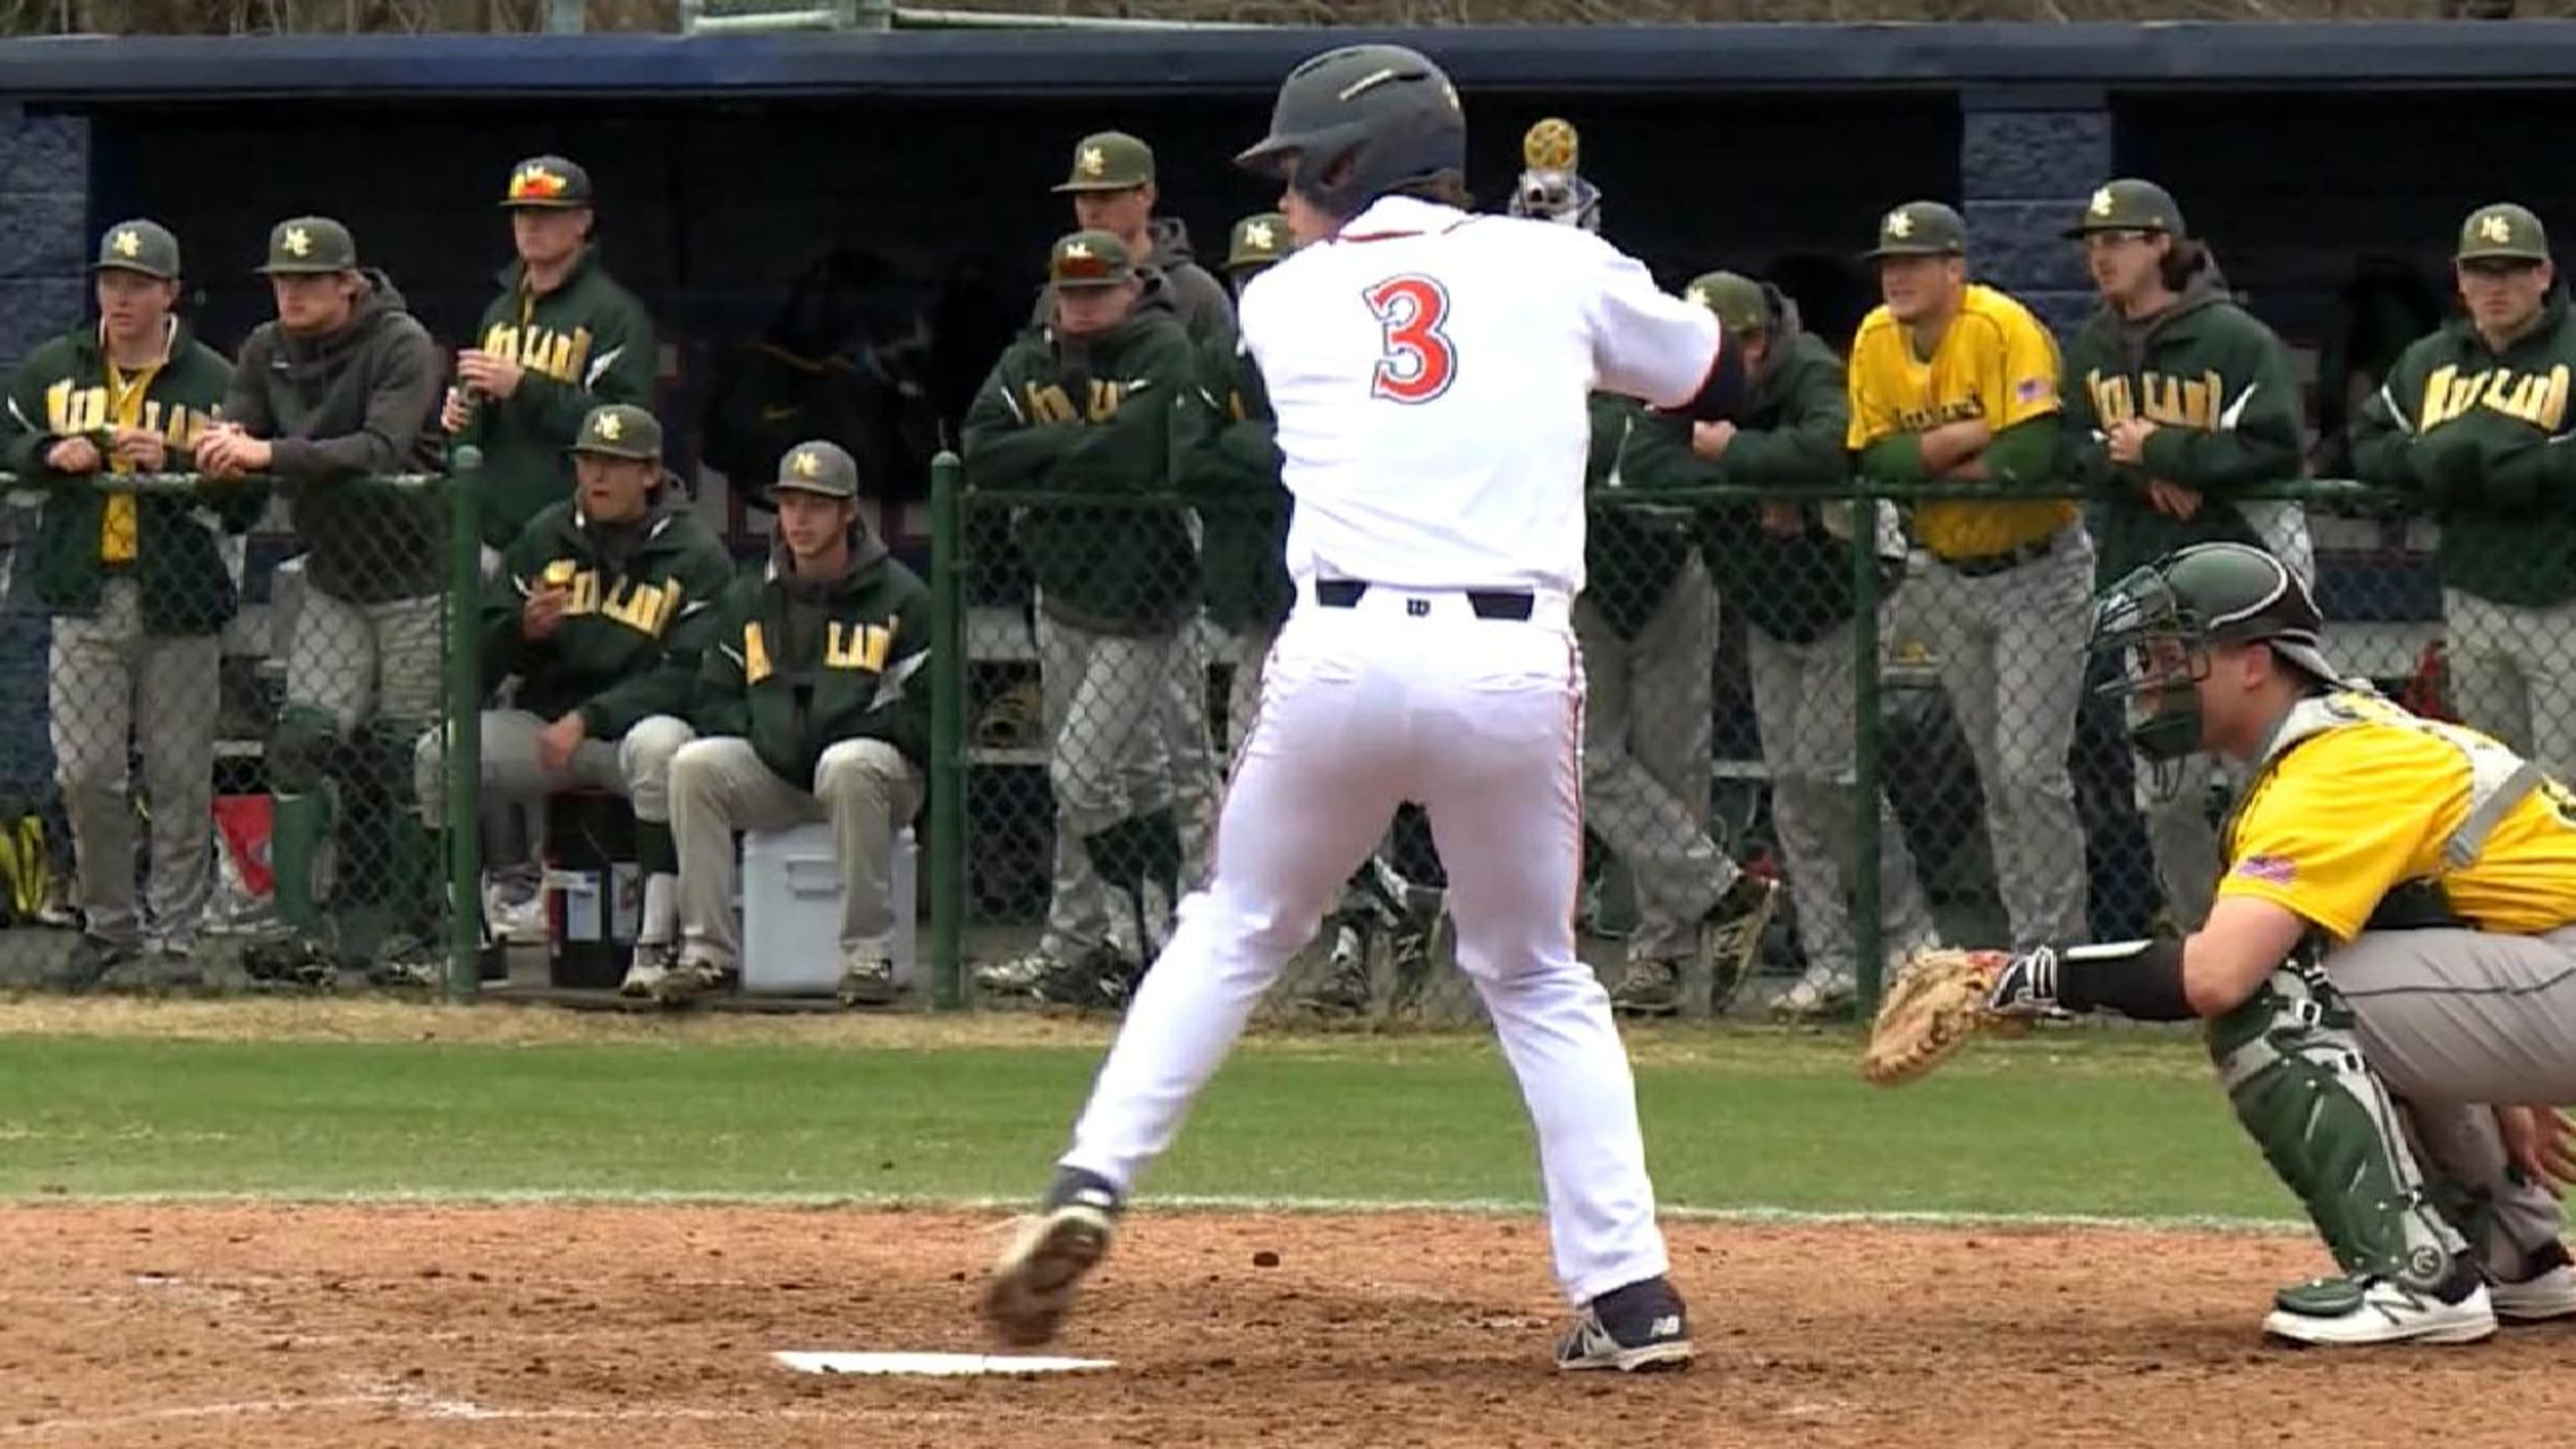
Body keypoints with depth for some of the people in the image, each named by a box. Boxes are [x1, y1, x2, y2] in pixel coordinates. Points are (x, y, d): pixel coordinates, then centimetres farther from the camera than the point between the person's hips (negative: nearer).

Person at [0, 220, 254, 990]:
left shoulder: (213, 383, -1)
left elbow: (247, 497, -4)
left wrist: (172, 465, -18)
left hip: (180, 604, -2)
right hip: (85, 601, 2)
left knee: (180, 779, 1)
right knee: (85, 775, 1)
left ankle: (173, 935, 10)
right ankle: (108, 924, 17)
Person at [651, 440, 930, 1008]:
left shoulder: (900, 598, -1)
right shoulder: (750, 599, 13)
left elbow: (931, 713, -6)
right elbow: (714, 701, 12)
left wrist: (857, 727, -19)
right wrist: (756, 732, -9)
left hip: (876, 765, -4)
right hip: (773, 778, 4)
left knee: (849, 764, -38)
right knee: (694, 764, -22)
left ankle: (869, 957, -32)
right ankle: (708, 951, -20)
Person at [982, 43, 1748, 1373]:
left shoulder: (1281, 301, 13)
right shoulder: (1556, 266, 11)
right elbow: (1714, 377, 24)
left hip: (1341, 653, 0)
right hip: (1517, 665, 0)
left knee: (1232, 935, 20)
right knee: (1538, 976, 18)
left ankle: (1089, 1190, 5)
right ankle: (1629, 1295, 9)